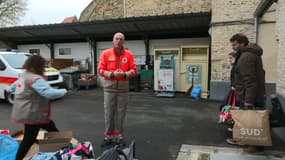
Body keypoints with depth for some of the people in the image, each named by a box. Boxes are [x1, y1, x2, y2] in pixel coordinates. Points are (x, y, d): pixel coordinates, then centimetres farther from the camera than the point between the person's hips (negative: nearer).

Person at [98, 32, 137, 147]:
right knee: (108, 113, 3)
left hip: (123, 88, 1)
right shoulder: (106, 53, 3)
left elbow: (133, 70, 3)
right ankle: (108, 136, 17)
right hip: (109, 88, 0)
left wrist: (124, 74, -16)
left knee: (120, 113, 5)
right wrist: (112, 74, -15)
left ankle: (119, 136, 20)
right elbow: (100, 70, 1)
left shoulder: (129, 54, 4)